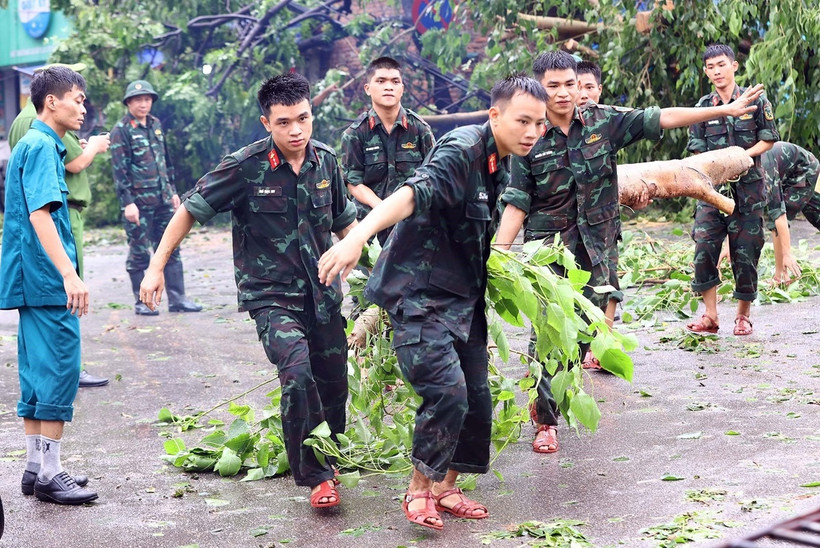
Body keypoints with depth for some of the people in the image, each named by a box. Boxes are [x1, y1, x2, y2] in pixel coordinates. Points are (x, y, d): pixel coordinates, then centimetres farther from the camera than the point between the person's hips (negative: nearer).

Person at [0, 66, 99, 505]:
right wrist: (68, 273, -29)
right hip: (47, 280, -10)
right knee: (60, 370, -6)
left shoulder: (36, 144, 18)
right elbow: (40, 214, -23)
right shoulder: (42, 146, -13)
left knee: (38, 373, 12)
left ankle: (36, 468, 19)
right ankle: (49, 475, -1)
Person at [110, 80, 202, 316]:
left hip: (162, 200, 6)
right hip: (138, 202, -6)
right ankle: (141, 302, 11)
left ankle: (177, 299, 10)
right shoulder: (121, 130, -8)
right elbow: (119, 170, -12)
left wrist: (172, 191, 18)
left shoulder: (156, 124, 12)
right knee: (139, 253, 2)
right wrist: (128, 202, -17)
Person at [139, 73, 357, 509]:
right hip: (271, 297, -5)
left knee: (333, 386, 12)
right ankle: (314, 476, -11)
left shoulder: (325, 161, 0)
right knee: (297, 373, -26)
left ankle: (328, 459, 39)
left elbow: (344, 221, 16)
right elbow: (190, 210, -6)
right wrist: (156, 267, -8)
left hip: (323, 295, 5)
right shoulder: (245, 167, -14)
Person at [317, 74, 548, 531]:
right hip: (420, 293, -9)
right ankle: (420, 489, 3)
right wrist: (359, 235, -53)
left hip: (463, 296, 9)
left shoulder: (502, 164, 7)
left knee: (477, 399, 9)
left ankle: (446, 487, 27)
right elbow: (414, 192, -39)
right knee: (447, 392, -18)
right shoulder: (461, 151, -20)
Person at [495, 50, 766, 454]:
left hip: (596, 246, 3)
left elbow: (662, 118, 0)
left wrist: (725, 110, -2)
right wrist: (498, 253, -12)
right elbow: (517, 204, -3)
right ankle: (545, 422, 4)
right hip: (548, 249, -2)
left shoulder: (603, 122, 1)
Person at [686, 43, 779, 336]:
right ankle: (710, 316, -4)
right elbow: (697, 150, 8)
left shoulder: (755, 100, 2)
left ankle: (743, 316, 14)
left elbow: (769, 140, 3)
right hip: (712, 187, 2)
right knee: (704, 246, -11)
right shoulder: (703, 106, 8)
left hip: (748, 187, -2)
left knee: (745, 251, 0)